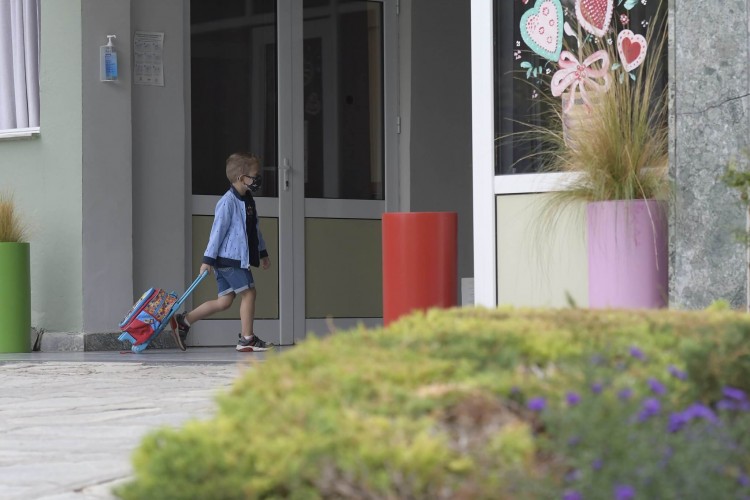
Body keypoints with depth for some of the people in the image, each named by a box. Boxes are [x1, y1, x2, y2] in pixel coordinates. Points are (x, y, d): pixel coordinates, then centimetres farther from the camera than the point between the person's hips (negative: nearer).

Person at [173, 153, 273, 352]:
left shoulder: (248, 201, 14)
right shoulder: (228, 202, -15)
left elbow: (255, 229, 25)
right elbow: (218, 230, -16)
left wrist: (263, 253, 29)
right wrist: (208, 259, -15)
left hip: (238, 259, 9)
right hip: (228, 258, -9)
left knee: (224, 301, 7)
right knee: (249, 292, -6)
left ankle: (184, 321, 13)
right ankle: (247, 339, 1)